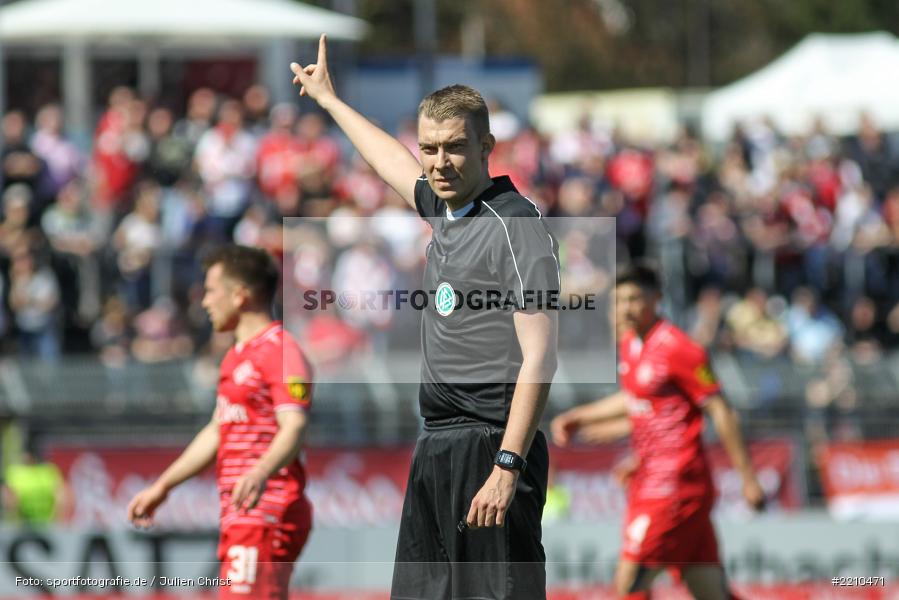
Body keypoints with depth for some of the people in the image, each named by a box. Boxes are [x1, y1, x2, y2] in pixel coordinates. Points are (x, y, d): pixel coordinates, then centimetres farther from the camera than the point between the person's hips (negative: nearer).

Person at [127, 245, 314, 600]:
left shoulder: (279, 350, -11)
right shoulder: (236, 356, 22)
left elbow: (294, 428, -24)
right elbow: (217, 433, 31)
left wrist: (260, 474, -41)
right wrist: (162, 486, 34)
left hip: (267, 513, -10)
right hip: (239, 516, 10)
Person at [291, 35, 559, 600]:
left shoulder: (517, 226, -12)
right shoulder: (444, 209, 13)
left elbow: (539, 357, -17)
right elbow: (393, 160, 37)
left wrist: (507, 466, -24)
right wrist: (330, 100, 52)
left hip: (491, 447, -9)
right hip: (437, 447, 9)